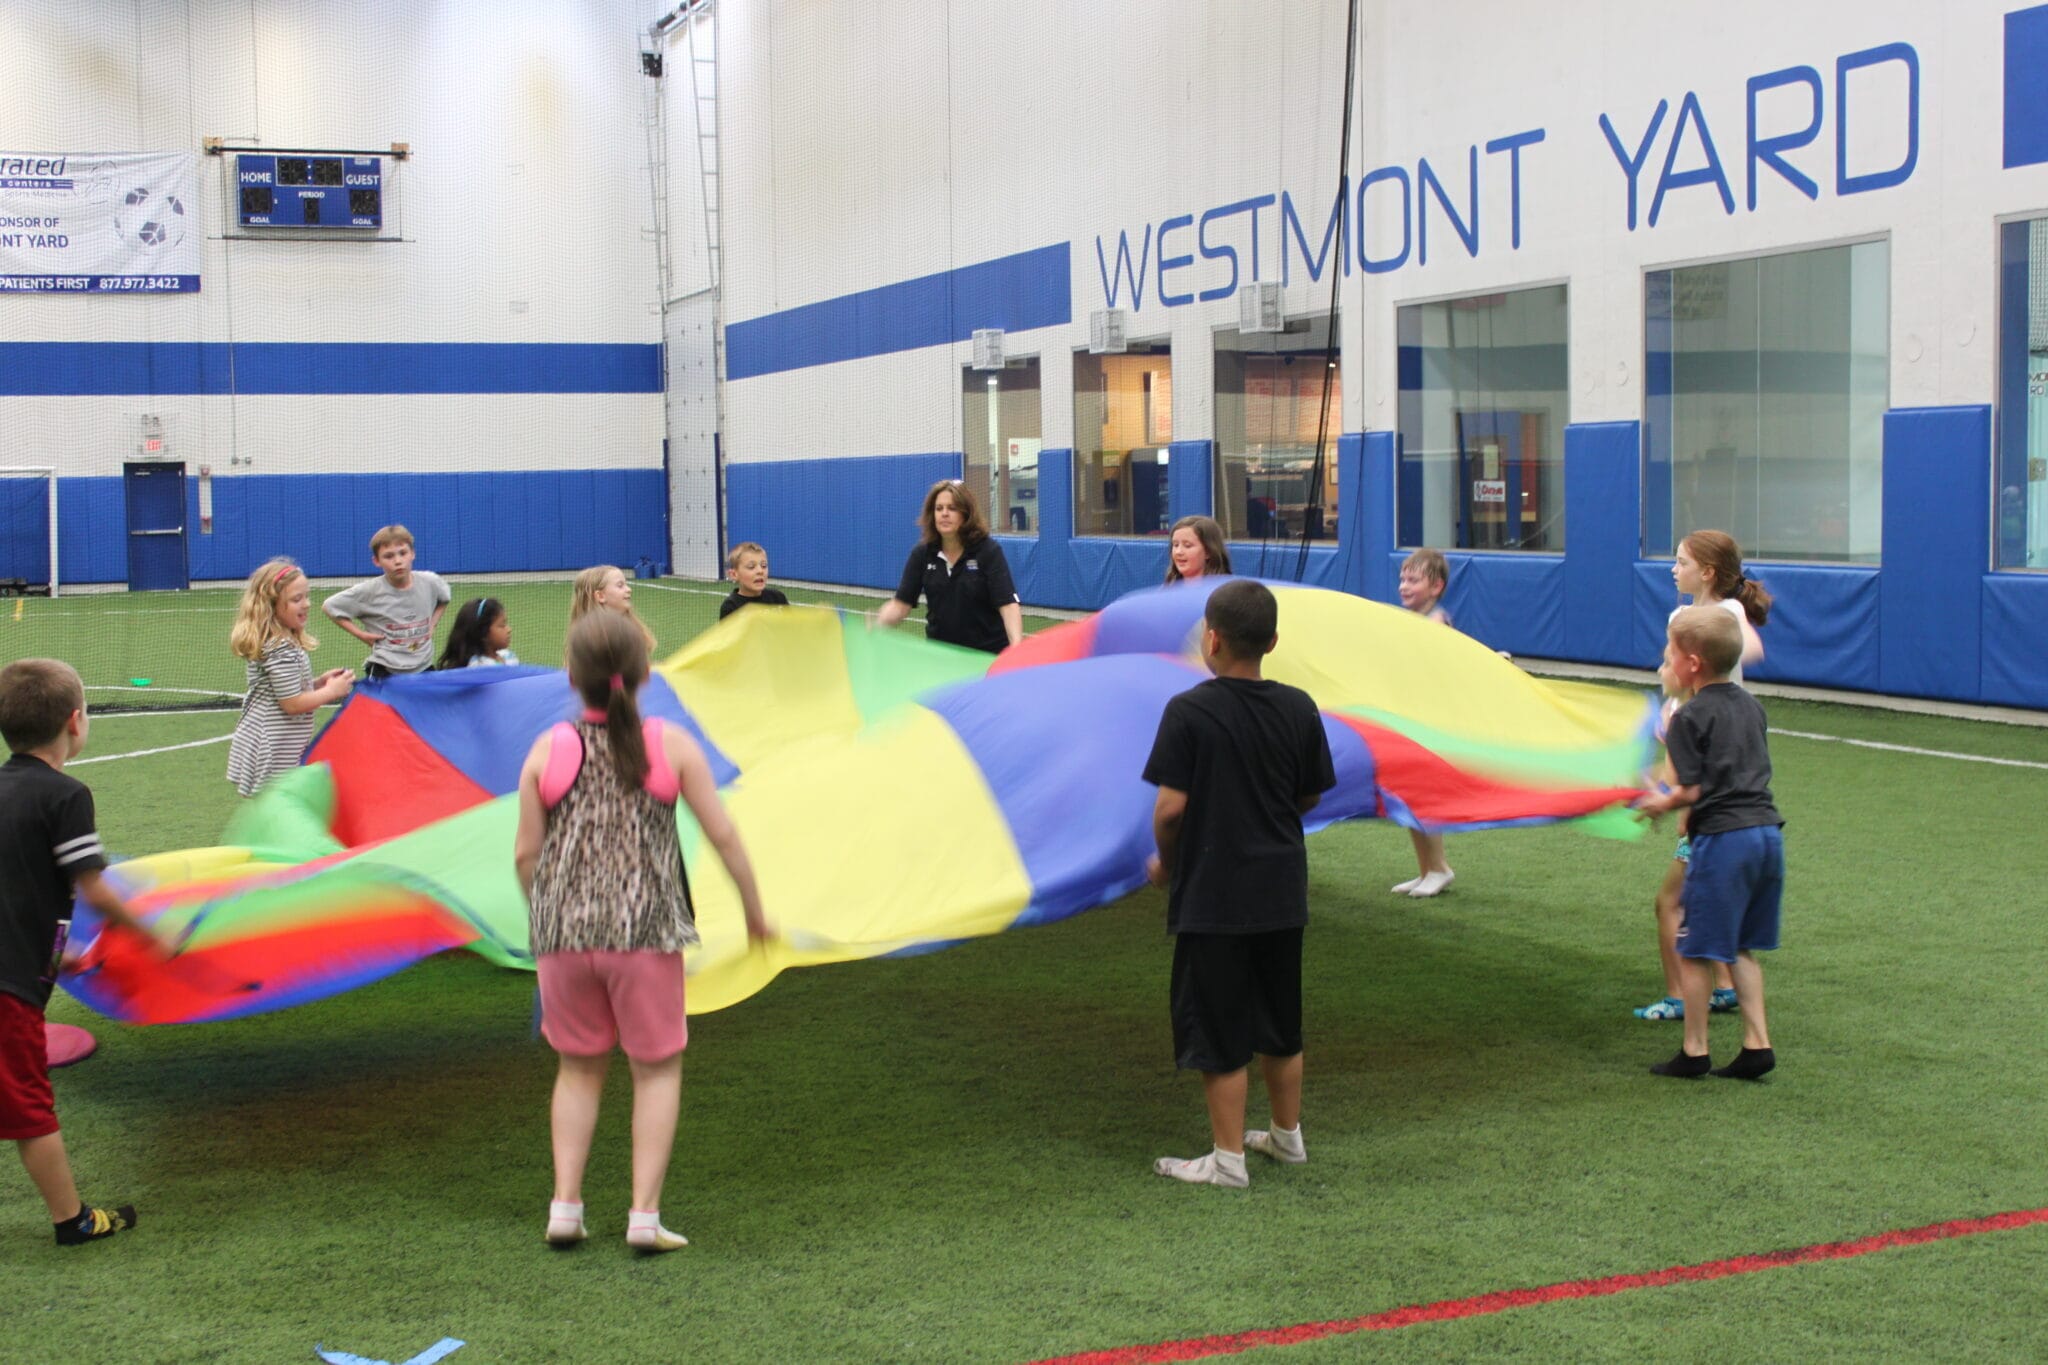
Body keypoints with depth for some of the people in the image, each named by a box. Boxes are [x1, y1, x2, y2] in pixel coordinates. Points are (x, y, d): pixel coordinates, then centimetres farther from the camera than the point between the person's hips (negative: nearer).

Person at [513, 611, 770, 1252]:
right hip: (647, 929, -2)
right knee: (657, 1067, 12)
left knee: (579, 1067, 19)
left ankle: (565, 1205, 15)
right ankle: (645, 1215, 7)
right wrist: (754, 911, 10)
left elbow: (525, 853, 3)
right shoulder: (670, 745, -3)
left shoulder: (548, 751, 0)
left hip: (563, 931, 2)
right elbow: (722, 835, -2)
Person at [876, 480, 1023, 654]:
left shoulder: (989, 551, -12)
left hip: (987, 654, -3)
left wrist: (1016, 647, -38)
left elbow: (1008, 603, -21)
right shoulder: (922, 554, -2)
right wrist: (875, 625, -24)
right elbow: (901, 603, -3)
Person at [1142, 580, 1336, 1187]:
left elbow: (1171, 804, -17)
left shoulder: (1189, 711, -15)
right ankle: (1287, 1135, 32)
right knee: (1280, 1023, 19)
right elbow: (1311, 796, 7)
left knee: (1218, 1030, 5)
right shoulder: (1299, 709, -1)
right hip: (1282, 891, 5)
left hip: (1213, 894, -5)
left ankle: (1228, 1158, 11)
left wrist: (1166, 862, 0)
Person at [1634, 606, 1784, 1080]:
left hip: (1722, 839, -8)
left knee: (1695, 950, 3)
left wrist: (1662, 803, 10)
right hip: (1767, 831, 8)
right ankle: (1757, 1044, 13)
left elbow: (1693, 790, -11)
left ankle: (1694, 1052, 9)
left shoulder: (1690, 717, -8)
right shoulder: (1750, 706, 14)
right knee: (1742, 947, 17)